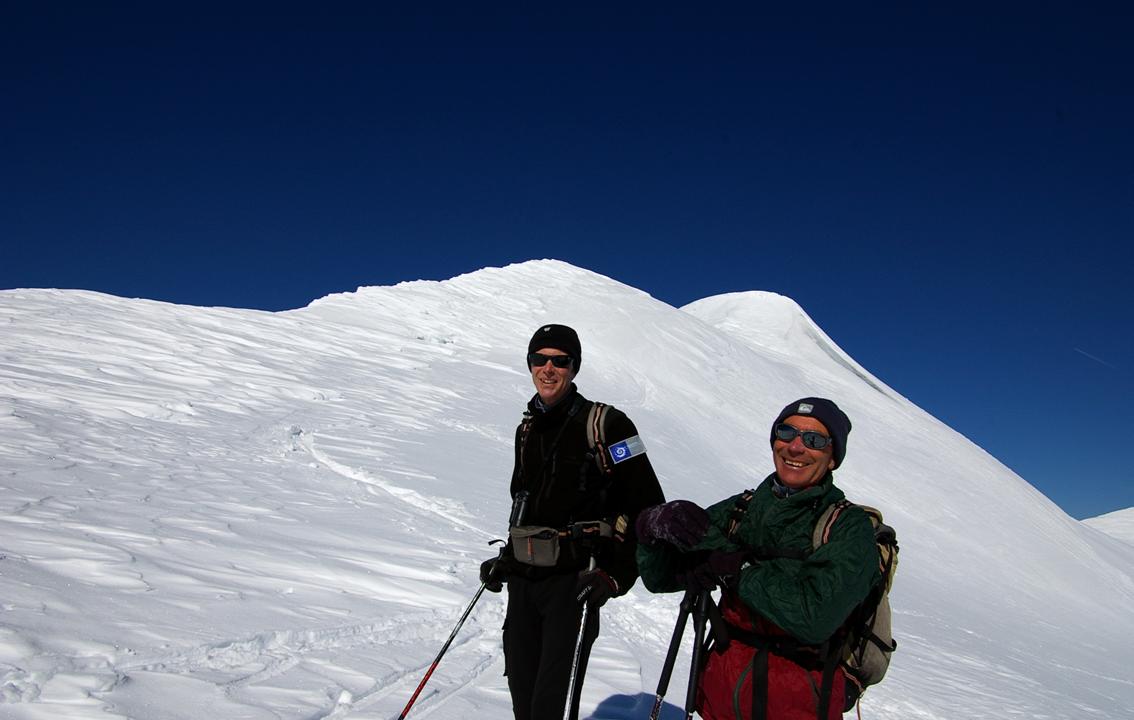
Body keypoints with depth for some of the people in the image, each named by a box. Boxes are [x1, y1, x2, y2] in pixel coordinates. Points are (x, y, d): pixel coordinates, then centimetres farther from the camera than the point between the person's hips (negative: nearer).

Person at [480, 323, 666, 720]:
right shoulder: (527, 429, 12)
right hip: (522, 580, 6)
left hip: (574, 581, -6)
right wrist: (507, 557, 15)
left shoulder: (605, 424, -9)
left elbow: (647, 506, -10)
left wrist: (616, 575, -15)